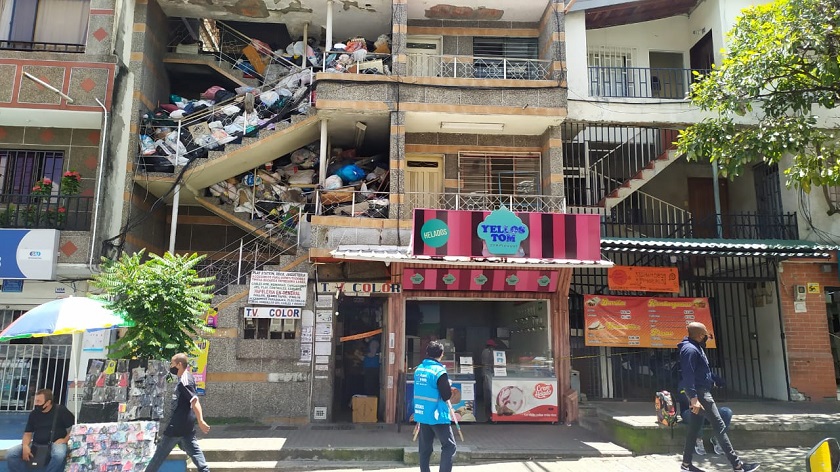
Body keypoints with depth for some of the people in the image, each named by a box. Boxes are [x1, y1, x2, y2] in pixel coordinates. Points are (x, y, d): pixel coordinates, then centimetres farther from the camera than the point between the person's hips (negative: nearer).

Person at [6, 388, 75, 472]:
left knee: (59, 454, -40)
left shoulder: (61, 410, -4)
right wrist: (25, 446, -10)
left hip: (55, 444, -5)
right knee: (10, 454, -14)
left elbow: (75, 427, -4)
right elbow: (28, 433, 10)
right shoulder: (34, 413, 8)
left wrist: (65, 440, -14)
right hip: (36, 444, 5)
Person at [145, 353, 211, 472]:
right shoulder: (187, 377, 11)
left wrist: (201, 421, -33)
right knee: (195, 453, 6)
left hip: (177, 426, -9)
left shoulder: (184, 382, -18)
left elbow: (194, 401, -28)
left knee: (159, 455, 7)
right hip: (187, 426, 9)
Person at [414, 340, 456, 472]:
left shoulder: (418, 369, 5)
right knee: (449, 446, 0)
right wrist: (449, 384, 5)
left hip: (422, 414, 7)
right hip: (437, 415, -7)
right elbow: (446, 396, -14)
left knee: (425, 447, 12)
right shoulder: (439, 371, -16)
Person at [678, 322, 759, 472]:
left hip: (700, 391, 10)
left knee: (694, 428, 11)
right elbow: (688, 375, -24)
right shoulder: (690, 349, -18)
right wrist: (693, 398, -28)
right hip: (699, 392, -10)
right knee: (719, 425, -7)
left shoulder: (696, 347, 15)